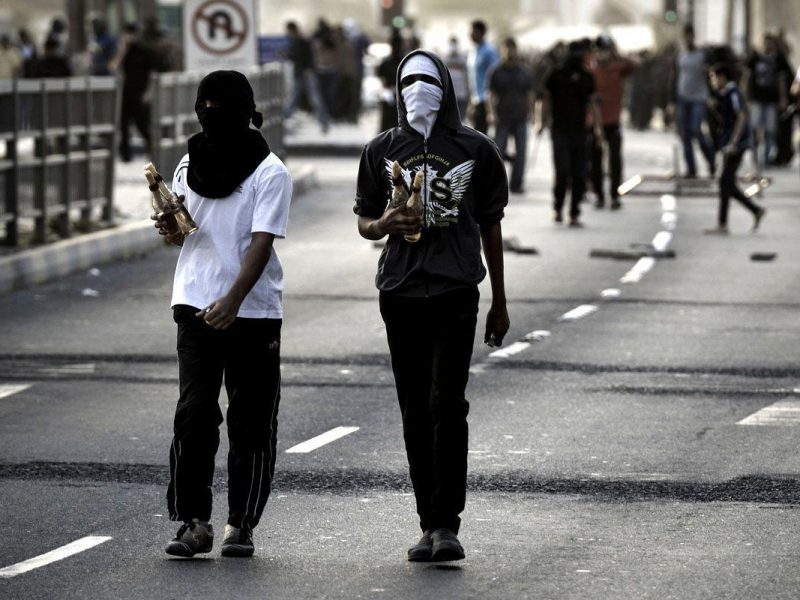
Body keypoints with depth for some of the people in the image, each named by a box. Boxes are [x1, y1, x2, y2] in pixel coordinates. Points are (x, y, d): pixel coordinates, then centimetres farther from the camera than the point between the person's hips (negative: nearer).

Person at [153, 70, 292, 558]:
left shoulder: (270, 173, -5)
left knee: (252, 423, 2)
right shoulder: (190, 166, 11)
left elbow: (262, 243, -14)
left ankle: (242, 524, 10)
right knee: (194, 413, -6)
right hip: (197, 306, 3)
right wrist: (170, 225, -6)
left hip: (254, 311, -3)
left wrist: (231, 301, -26)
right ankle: (194, 521, -3)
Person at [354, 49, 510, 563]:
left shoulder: (475, 149, 5)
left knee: (447, 406, -12)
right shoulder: (383, 150, 10)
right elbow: (364, 221, 17)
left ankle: (447, 524, -13)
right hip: (401, 291, 3)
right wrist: (384, 224, -8)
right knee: (415, 413, 5)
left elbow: (490, 227, 11)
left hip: (455, 291, -3)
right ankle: (430, 525, 11)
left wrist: (500, 303, 12)